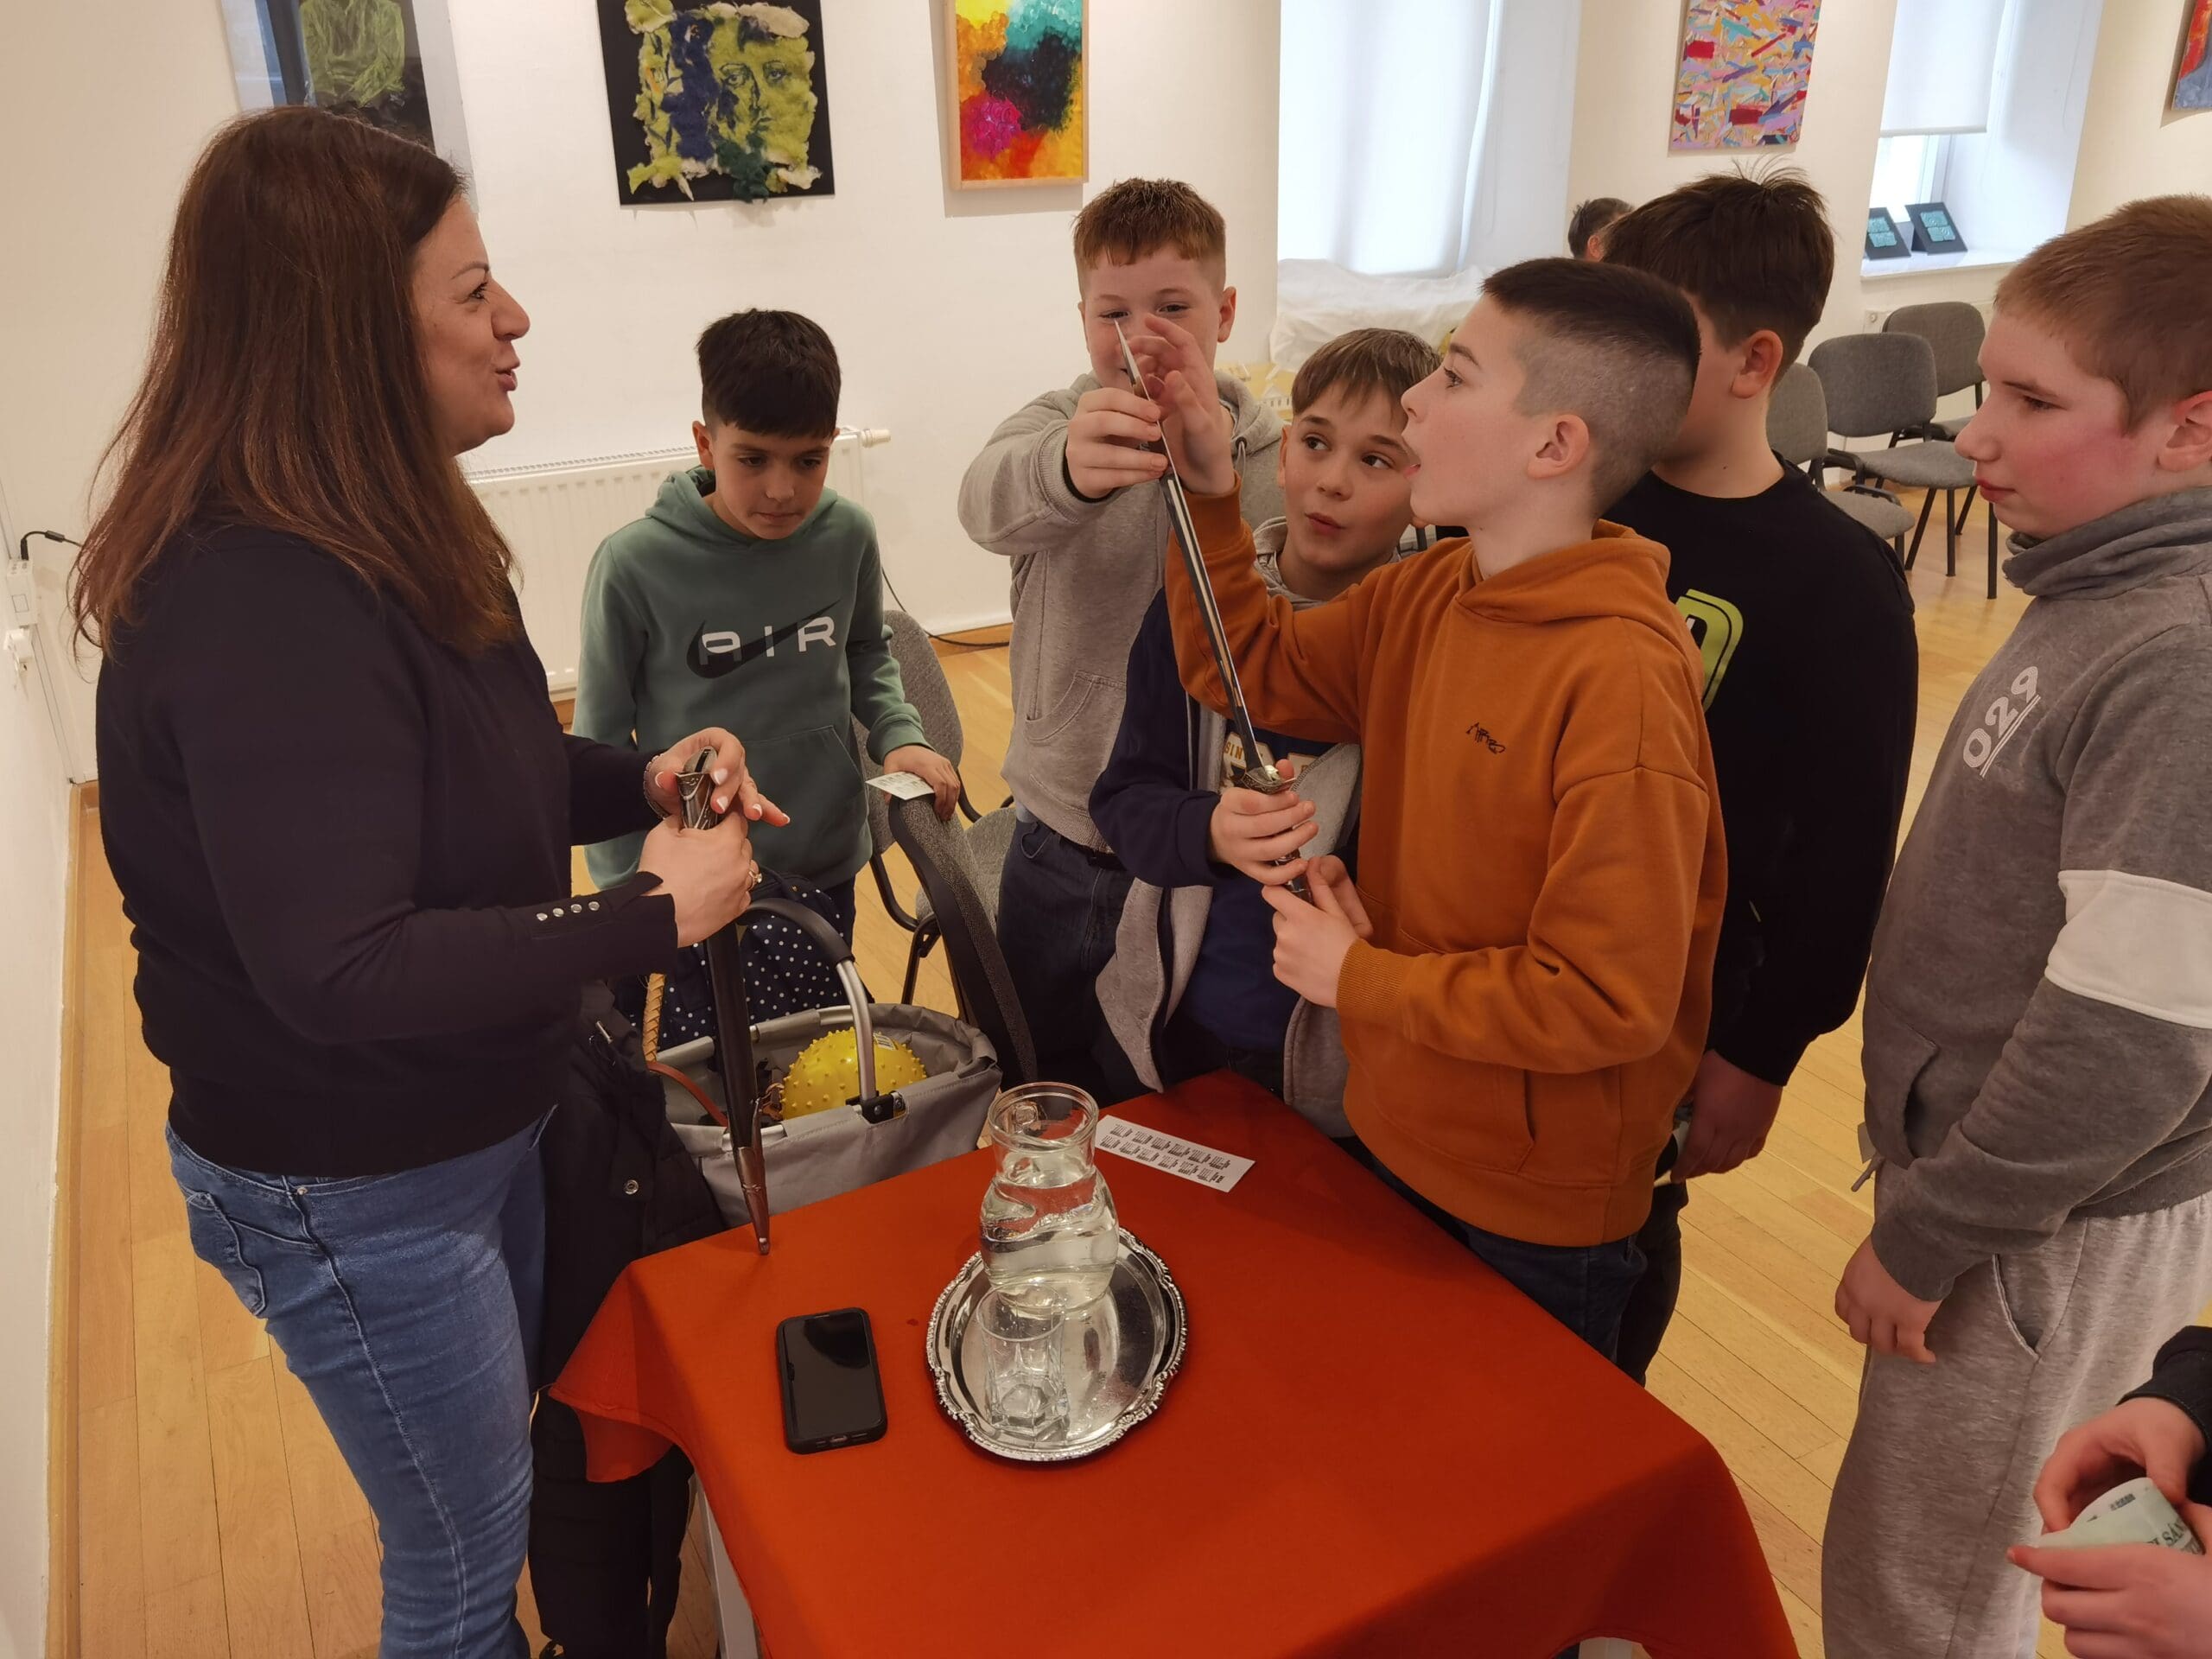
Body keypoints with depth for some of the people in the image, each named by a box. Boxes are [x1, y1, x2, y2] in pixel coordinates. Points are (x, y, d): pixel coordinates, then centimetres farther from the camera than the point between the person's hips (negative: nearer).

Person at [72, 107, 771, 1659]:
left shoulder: (376, 540, 0)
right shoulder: (259, 614, -31)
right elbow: (339, 973, -34)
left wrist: (640, 777, -6)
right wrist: (653, 916, -28)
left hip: (475, 1124, 9)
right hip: (350, 1194, -9)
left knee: (502, 1463, 29)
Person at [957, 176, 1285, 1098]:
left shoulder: (1271, 458, -6)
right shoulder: (1056, 424, -7)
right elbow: (991, 500, -33)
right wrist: (1068, 468, -53)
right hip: (1057, 836, 1)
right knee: (1041, 1084, 21)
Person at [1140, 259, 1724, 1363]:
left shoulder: (1621, 679, -29)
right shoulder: (1427, 595, -6)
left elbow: (1609, 1000, -28)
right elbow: (1253, 670, 5)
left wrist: (1361, 978, -19)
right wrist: (1206, 478, -8)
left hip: (1537, 1215, -7)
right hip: (1401, 1144, 7)